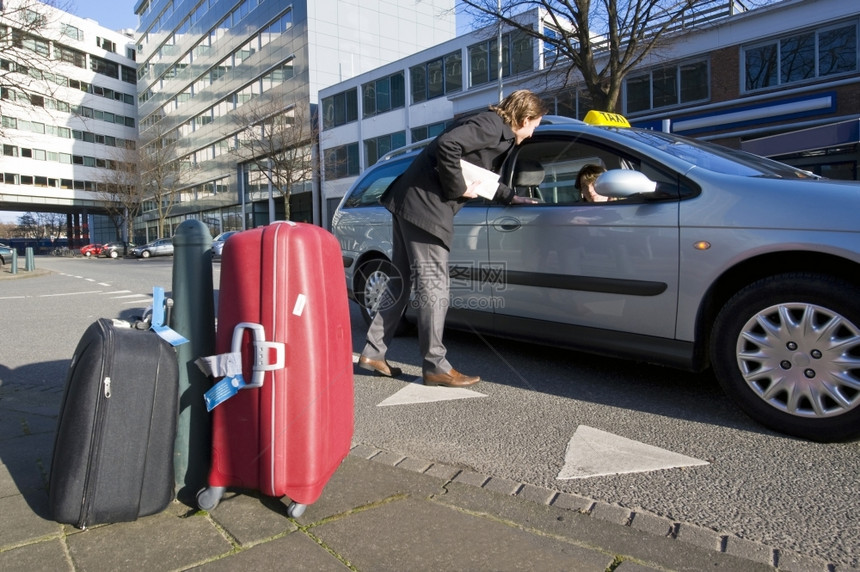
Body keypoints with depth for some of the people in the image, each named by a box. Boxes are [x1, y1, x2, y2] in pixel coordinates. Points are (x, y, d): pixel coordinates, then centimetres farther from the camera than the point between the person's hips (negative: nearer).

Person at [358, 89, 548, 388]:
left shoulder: (496, 132, 23)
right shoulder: (491, 126, -9)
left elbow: (486, 182, 32)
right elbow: (447, 144, -24)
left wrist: (514, 198, 34)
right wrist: (458, 188, -15)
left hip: (408, 203, 11)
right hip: (425, 207, -11)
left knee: (402, 282, 14)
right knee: (433, 287, -5)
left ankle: (373, 353, 21)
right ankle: (435, 366, 4)